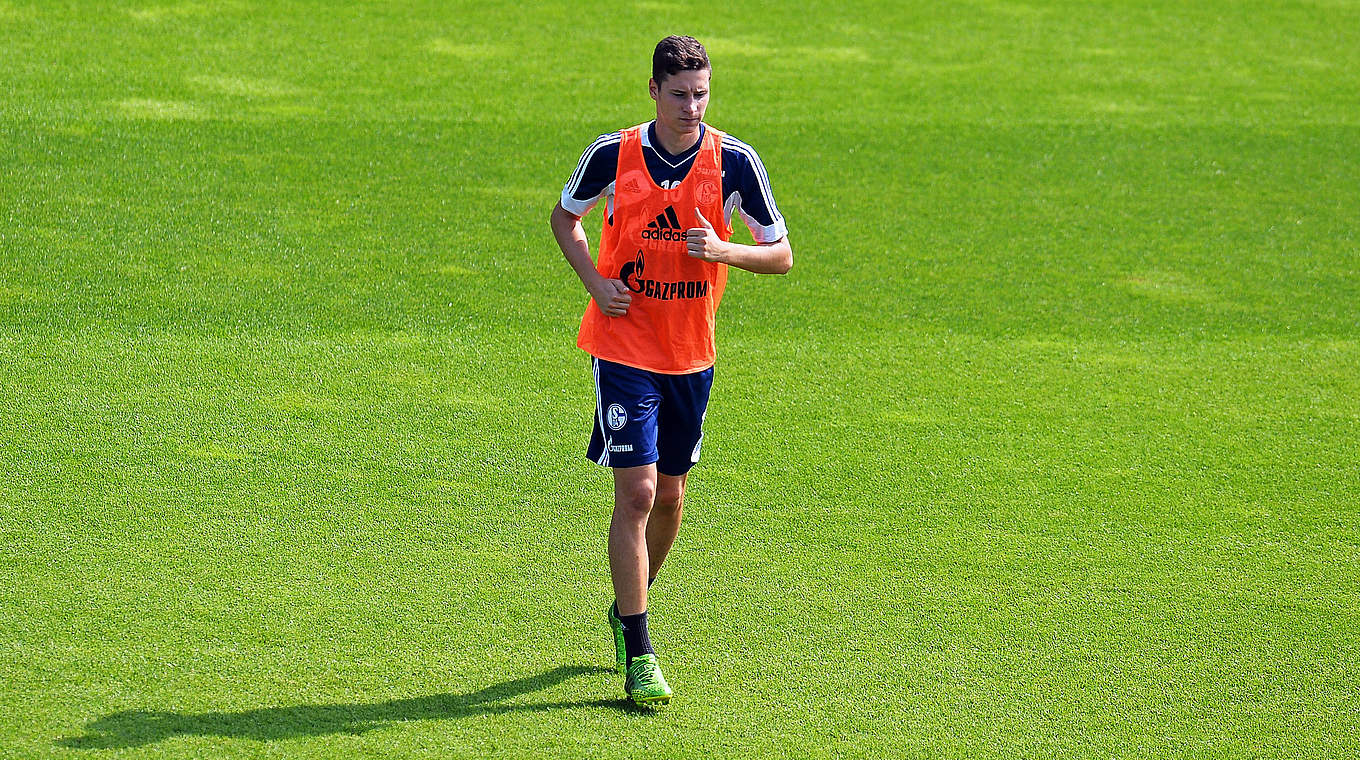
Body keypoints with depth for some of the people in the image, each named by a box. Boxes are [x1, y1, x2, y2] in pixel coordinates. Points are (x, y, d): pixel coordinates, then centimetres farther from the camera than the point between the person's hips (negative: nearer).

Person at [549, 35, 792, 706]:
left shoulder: (734, 162, -9)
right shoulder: (612, 155, -10)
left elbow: (781, 254, -2)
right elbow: (564, 216, 9)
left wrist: (723, 251, -22)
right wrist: (595, 281, -8)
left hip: (692, 355, 3)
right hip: (624, 345, -3)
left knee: (670, 494, 13)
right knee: (637, 493, -12)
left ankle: (627, 609, 39)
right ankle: (638, 655, -9)